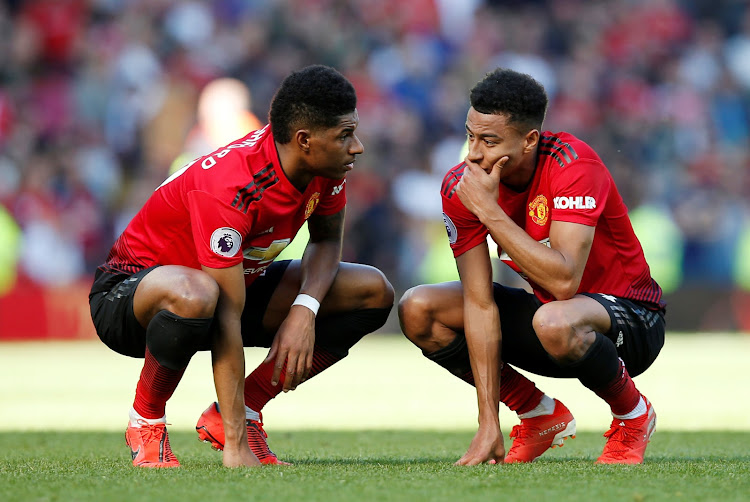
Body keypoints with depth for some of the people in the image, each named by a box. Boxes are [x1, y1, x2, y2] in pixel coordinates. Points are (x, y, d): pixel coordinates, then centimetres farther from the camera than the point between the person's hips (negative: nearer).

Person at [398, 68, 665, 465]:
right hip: (547, 308, 6)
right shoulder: (461, 186, -13)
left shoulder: (573, 165, -27)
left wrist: (489, 211, -35)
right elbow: (480, 302, -16)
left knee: (553, 322, -40)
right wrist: (488, 425, -22)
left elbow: (563, 282, -38)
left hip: (630, 319, -6)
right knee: (418, 310, -11)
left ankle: (633, 414, -7)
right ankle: (542, 416, 4)